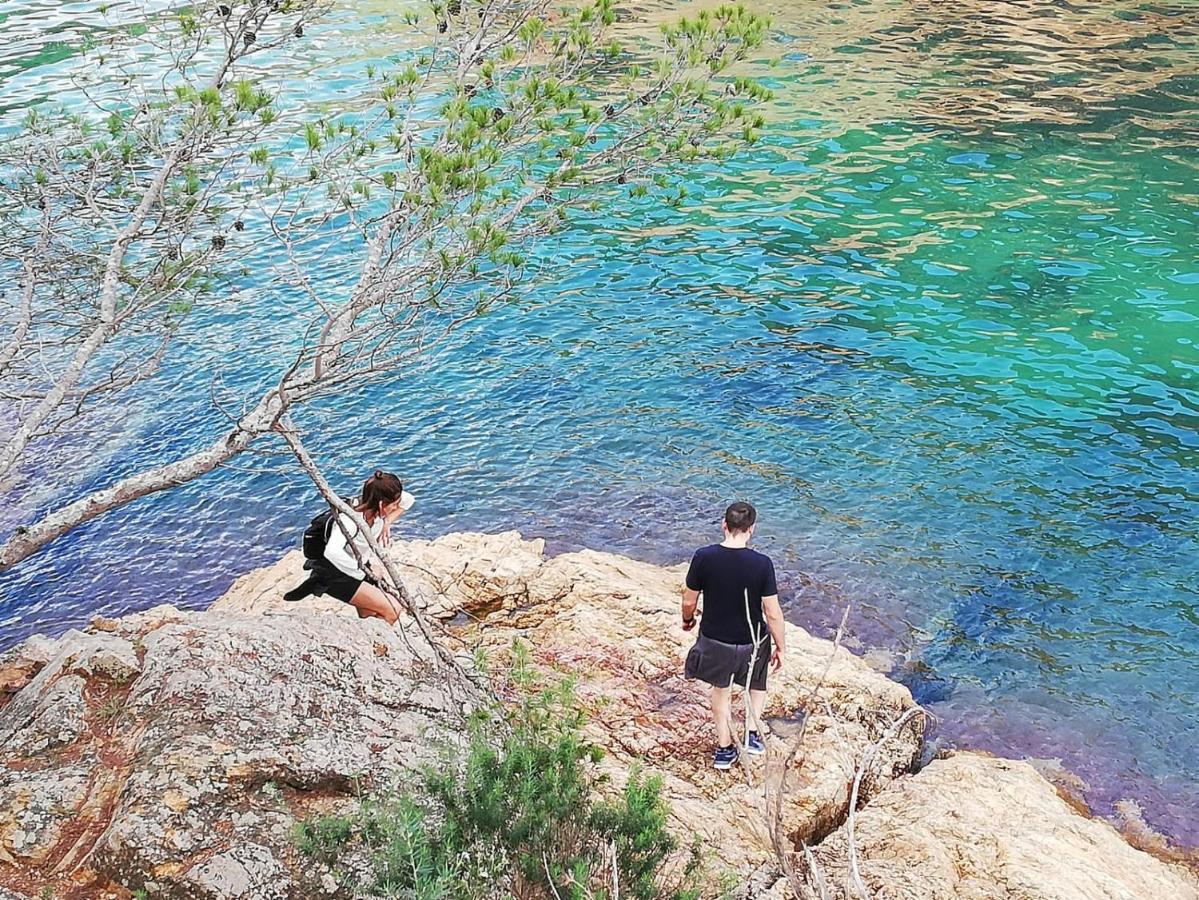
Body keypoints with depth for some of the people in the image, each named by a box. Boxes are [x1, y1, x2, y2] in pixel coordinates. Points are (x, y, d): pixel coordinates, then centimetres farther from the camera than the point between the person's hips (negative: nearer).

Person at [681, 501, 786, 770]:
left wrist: (687, 620, 16)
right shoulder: (762, 564, -22)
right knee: (758, 685, 31)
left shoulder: (703, 557, -18)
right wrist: (780, 647, -2)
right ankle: (753, 733, 24)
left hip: (715, 639, 1)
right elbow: (773, 613, -16)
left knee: (721, 690, 25)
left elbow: (689, 600, -6)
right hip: (751, 641, -1)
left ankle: (725, 748, 35)